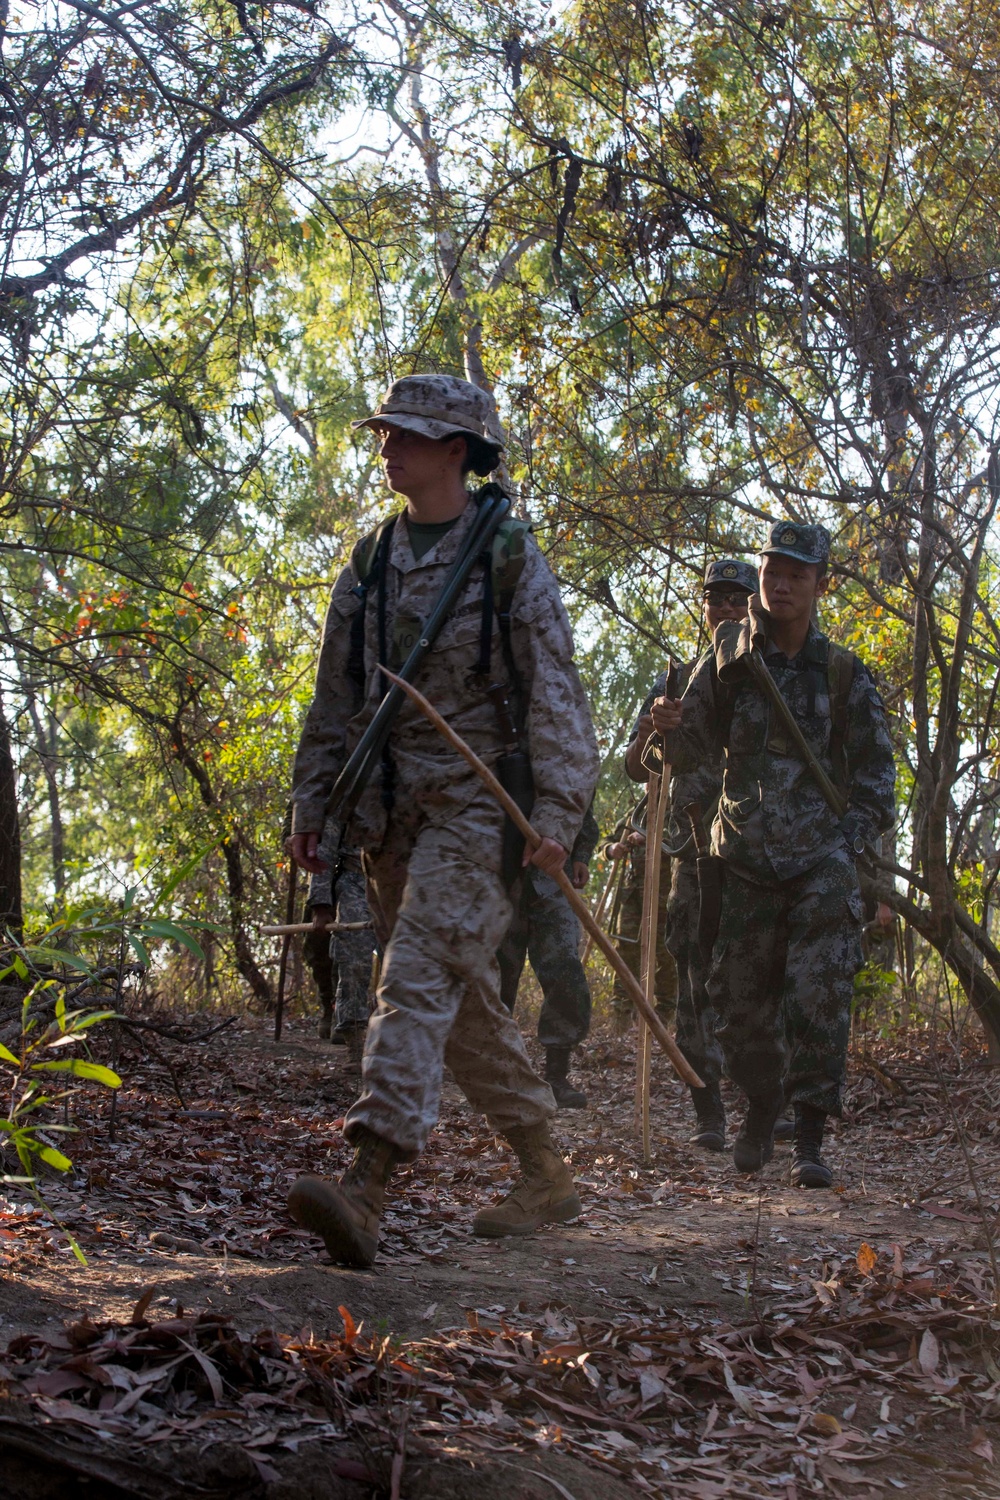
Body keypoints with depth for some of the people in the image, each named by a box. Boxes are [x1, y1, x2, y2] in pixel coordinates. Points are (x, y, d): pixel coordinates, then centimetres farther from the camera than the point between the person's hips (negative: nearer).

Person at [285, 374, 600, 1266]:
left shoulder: (510, 557, -2)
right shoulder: (369, 565, 15)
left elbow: (555, 693, -7)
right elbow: (335, 698, 18)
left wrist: (557, 812, -17)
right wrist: (311, 802, 10)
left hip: (474, 799, -6)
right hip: (390, 808, 7)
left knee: (421, 975, -20)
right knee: (464, 1000, 10)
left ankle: (366, 1190, -29)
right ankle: (547, 1177, 23)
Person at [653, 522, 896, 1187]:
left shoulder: (845, 674, 3)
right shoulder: (728, 661, 5)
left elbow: (877, 775, 7)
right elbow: (693, 751, 7)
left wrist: (849, 842, -6)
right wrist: (671, 727, -16)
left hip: (823, 863, -2)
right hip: (746, 859, 2)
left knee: (819, 995, -11)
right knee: (740, 996, 8)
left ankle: (811, 1140, -7)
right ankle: (763, 1105, 32)